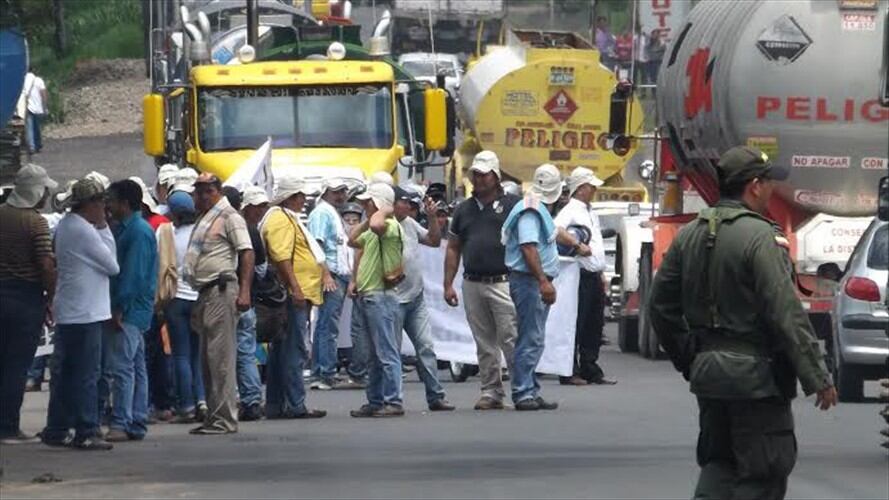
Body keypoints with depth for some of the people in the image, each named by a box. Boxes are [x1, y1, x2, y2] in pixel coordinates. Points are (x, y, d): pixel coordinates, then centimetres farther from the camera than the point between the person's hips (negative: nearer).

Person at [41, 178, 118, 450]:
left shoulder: (65, 225, 14)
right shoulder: (84, 231, -17)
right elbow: (112, 265, -9)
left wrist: (102, 227, 6)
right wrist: (103, 227, -5)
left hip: (66, 313, 10)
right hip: (85, 313, -10)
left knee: (63, 372, 12)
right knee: (86, 375, -5)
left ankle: (56, 430, 16)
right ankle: (86, 433, -4)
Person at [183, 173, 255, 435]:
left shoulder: (229, 216, -6)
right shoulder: (204, 218, 20)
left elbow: (247, 253, -14)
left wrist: (244, 291, -23)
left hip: (221, 290, -10)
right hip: (205, 293, 10)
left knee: (220, 357, -10)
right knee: (208, 359, 11)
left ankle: (225, 419, -9)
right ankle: (214, 416, 16)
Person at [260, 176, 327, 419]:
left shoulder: (288, 218, 22)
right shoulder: (280, 220, -12)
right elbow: (281, 257, -22)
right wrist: (295, 288, -25)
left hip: (298, 295, 11)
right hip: (293, 296, -11)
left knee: (281, 351, 11)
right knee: (294, 351, -11)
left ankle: (275, 404, 14)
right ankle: (295, 405, -12)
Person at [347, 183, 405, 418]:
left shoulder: (390, 225, -12)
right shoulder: (373, 231, 19)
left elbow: (377, 225, -36)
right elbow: (353, 241, 34)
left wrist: (383, 211, -17)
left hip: (380, 295, -10)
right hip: (367, 296, 10)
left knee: (386, 352, -10)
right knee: (374, 354, 14)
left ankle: (394, 402, -10)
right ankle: (375, 401, 19)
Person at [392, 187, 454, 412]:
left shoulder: (410, 223, 12)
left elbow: (434, 241, 18)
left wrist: (432, 216, 9)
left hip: (416, 298, 8)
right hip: (395, 300, -8)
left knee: (426, 347, 6)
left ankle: (435, 396, 9)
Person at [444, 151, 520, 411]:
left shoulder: (511, 205, 1)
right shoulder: (464, 209, 15)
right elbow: (453, 249, 18)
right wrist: (448, 284, 11)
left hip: (503, 282, -5)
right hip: (472, 284, 5)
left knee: (510, 339, -9)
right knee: (484, 343, 8)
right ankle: (491, 392, 12)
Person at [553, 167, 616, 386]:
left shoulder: (591, 214, 20)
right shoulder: (571, 211, -8)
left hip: (594, 276, 9)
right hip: (581, 276, -9)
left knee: (594, 327, 11)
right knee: (576, 325, -5)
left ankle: (590, 370, 17)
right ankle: (569, 372, -2)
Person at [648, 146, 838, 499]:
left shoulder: (689, 235, 7)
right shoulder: (761, 237, -16)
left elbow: (661, 305, 12)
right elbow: (787, 314, -19)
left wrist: (687, 360, 21)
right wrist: (817, 378, -14)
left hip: (706, 373, 7)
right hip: (755, 377, -7)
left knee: (718, 462, 18)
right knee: (764, 471, 1)